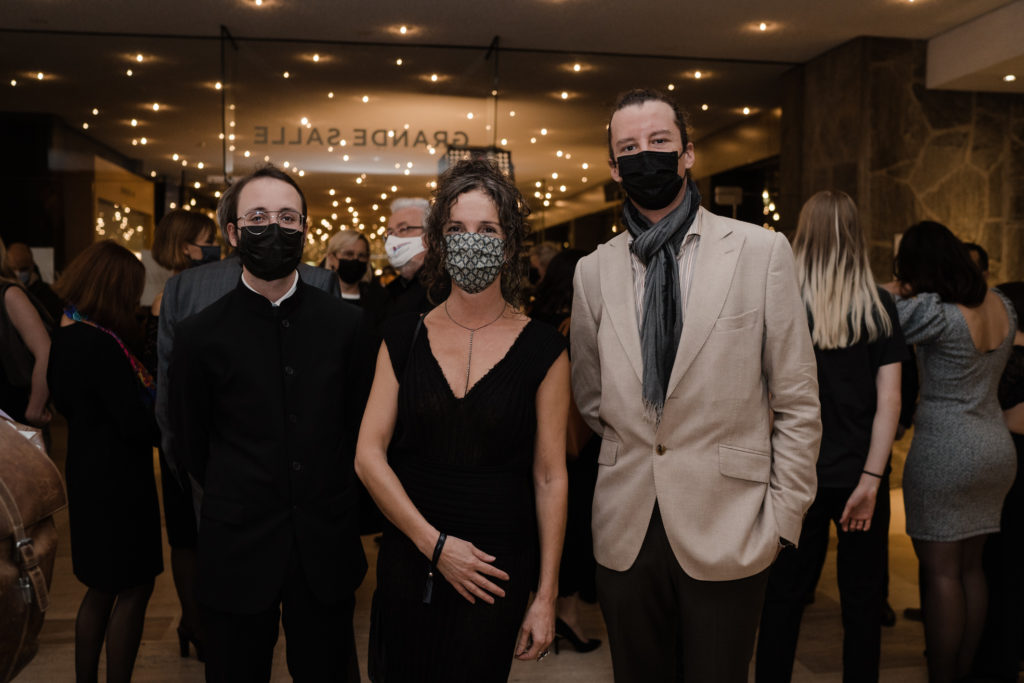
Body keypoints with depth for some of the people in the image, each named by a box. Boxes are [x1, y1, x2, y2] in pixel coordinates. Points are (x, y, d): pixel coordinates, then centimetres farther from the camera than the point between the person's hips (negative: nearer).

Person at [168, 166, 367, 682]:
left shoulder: (345, 323, -2)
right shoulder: (201, 334, -5)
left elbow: (360, 424, 7)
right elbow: (191, 446, 5)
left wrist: (327, 501, 9)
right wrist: (239, 504, 11)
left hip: (326, 547, 1)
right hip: (237, 551, -1)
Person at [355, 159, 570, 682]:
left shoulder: (542, 348, -5)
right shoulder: (405, 338, 1)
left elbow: (550, 477, -4)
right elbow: (368, 455, -2)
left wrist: (547, 595, -5)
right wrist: (435, 543, -9)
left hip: (498, 569, -2)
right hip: (407, 558, 2)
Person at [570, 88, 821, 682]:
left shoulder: (761, 251, -3)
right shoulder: (594, 270, 5)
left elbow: (797, 401, -2)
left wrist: (784, 516, -4)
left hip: (728, 532, -2)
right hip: (626, 532, 3)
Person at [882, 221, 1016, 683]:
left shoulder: (934, 311, -19)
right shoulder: (1001, 306, 5)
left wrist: (893, 290, -2)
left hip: (945, 451, -8)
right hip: (998, 446, 8)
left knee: (940, 571, 1)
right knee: (970, 567, 15)